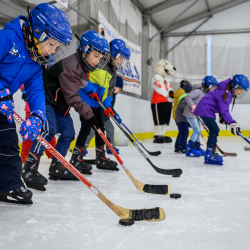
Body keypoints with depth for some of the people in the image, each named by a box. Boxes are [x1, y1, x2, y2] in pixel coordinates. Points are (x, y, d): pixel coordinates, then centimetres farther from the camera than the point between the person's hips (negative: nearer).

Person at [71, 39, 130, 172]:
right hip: (84, 99, -8)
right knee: (86, 127, -11)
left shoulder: (112, 73, 12)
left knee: (100, 128, 10)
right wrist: (90, 88, -23)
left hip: (96, 104, 8)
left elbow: (108, 91, 11)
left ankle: (101, 158, 21)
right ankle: (76, 158, -1)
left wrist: (107, 105, -5)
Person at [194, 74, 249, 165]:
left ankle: (210, 154, 21)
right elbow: (224, 110, -30)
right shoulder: (224, 93, -25)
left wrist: (222, 116, 7)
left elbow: (224, 106, 18)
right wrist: (232, 123, -36)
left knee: (214, 130, 13)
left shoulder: (229, 92, 7)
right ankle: (209, 156, -18)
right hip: (205, 109, -11)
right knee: (214, 130, -18)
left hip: (209, 110, 11)